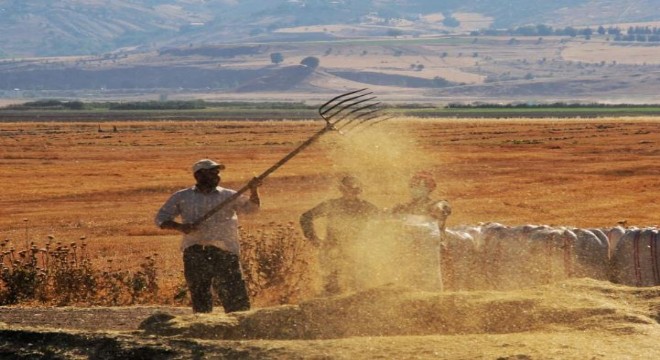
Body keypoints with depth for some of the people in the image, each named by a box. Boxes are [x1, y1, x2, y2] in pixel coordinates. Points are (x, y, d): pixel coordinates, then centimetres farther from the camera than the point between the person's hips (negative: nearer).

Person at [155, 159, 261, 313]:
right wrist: (179, 226, -7)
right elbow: (161, 218, 12)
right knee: (200, 301, 3)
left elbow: (250, 207, 1)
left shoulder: (228, 196, 13)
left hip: (225, 252, 0)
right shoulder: (182, 197, 12)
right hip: (195, 253, 0)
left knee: (238, 301, -6)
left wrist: (253, 191, -19)